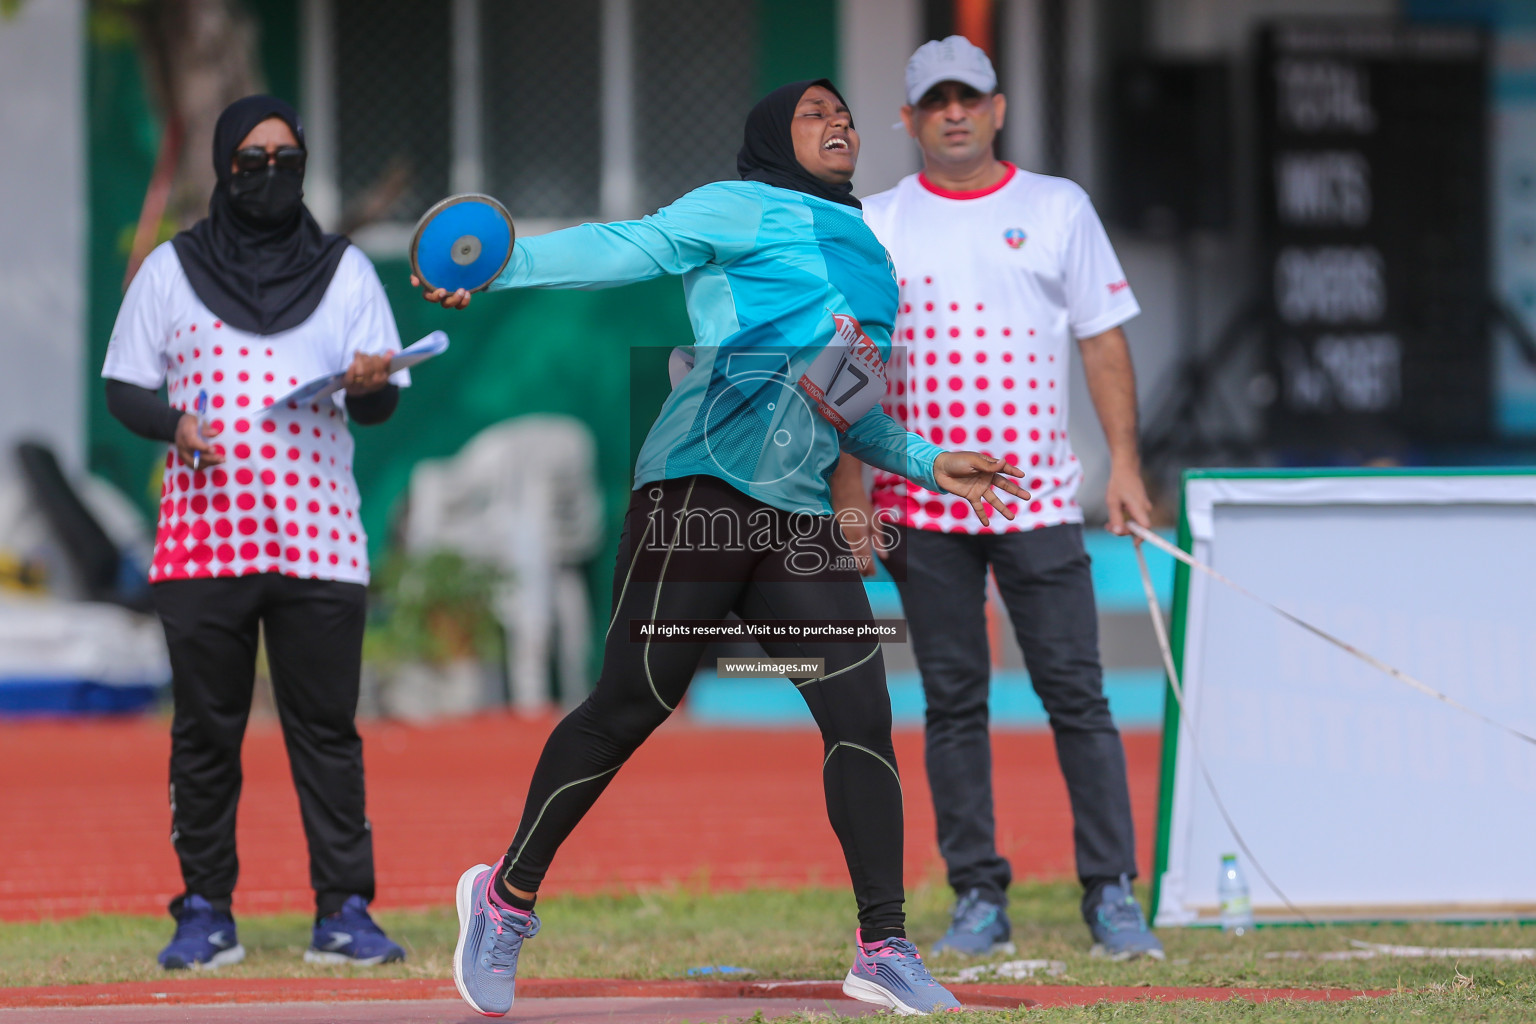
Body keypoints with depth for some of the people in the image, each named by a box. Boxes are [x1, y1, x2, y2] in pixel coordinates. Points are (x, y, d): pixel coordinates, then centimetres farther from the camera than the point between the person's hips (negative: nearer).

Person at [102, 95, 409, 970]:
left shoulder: (347, 269, 12)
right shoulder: (171, 269, 10)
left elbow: (382, 403, 10)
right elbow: (125, 385, 11)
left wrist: (369, 386, -14)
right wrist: (171, 424, -10)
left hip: (319, 538, 0)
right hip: (203, 535, 0)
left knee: (327, 728, -2)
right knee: (205, 730, 1)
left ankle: (344, 912, -2)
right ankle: (206, 913, 6)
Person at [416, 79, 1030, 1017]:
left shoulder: (863, 254, 26)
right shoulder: (750, 209, 2)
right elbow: (635, 247, -11)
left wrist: (927, 464, 29)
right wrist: (501, 266, -24)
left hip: (797, 517, 7)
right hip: (705, 483, -7)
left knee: (862, 712, -4)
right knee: (632, 706, -5)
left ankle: (884, 949, -1)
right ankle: (509, 895, 11)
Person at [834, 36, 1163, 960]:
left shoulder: (1057, 208, 8)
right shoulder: (875, 226, 8)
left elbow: (1104, 338, 7)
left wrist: (1126, 461, -3)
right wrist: (849, 495, -2)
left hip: (1039, 496, -1)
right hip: (923, 504, 1)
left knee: (1077, 694, -5)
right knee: (952, 701, 2)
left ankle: (1112, 893, -2)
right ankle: (979, 899, 8)